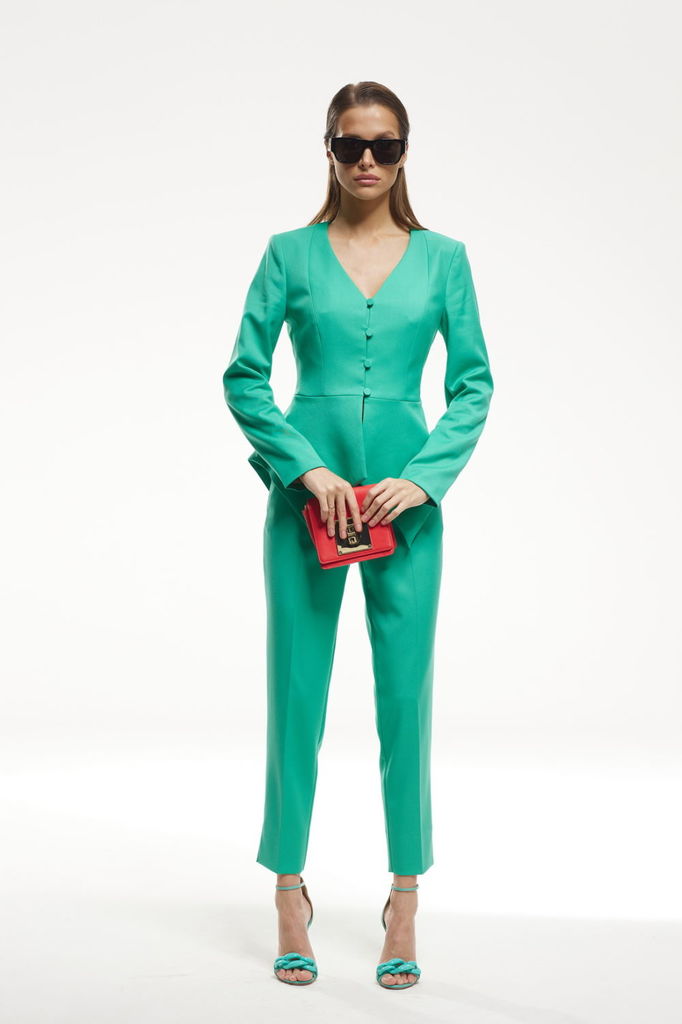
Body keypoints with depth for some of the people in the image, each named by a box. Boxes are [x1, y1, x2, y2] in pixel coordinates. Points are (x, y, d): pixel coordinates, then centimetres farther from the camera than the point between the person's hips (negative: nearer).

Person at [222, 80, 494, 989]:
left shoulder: (442, 258, 6)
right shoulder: (291, 254, 4)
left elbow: (474, 383, 4)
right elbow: (243, 377, 0)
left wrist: (423, 478, -8)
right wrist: (306, 469, -10)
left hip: (404, 498, 1)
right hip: (308, 494, 0)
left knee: (405, 693, 2)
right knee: (296, 692, 3)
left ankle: (406, 901, 15)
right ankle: (290, 893, 17)